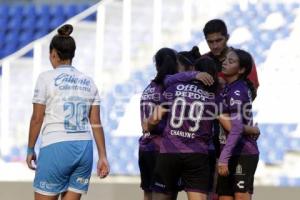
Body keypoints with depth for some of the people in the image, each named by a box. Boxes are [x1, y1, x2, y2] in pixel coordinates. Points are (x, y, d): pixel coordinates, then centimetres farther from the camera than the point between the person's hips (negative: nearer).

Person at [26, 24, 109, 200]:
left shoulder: (47, 78, -3)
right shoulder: (88, 82, 11)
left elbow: (37, 118, -3)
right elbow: (96, 123, 8)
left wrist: (30, 149, 6)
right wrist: (103, 156, 9)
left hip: (56, 148, -5)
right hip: (84, 148, 5)